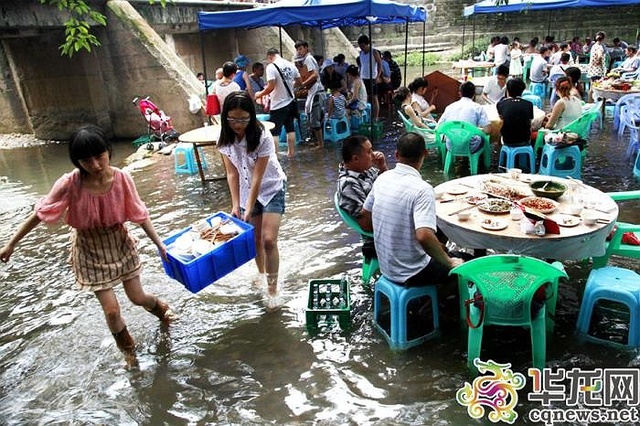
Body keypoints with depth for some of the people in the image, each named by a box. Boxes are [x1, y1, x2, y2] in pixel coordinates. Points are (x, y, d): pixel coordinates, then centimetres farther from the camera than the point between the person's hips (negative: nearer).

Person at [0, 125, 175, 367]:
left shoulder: (122, 179, -22)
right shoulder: (70, 184, -26)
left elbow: (140, 214, -10)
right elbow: (39, 214, -12)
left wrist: (159, 243, -13)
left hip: (120, 244, 1)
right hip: (90, 252, -1)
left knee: (137, 298, 11)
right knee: (111, 310, 0)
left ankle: (159, 306, 49)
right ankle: (127, 349, 31)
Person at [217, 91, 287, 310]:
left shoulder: (263, 137, -28)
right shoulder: (225, 138, -13)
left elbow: (257, 177, -26)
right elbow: (232, 173, -9)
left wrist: (249, 209, -26)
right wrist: (235, 204, -15)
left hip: (271, 188, -4)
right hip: (246, 191, 4)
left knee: (269, 240, -11)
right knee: (255, 239, 11)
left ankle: (272, 288, 5)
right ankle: (261, 274, 37)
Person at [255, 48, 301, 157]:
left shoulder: (271, 67, -16)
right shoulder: (290, 65, 3)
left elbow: (271, 86, -22)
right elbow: (298, 81, 12)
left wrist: (260, 94, -7)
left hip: (278, 105, -6)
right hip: (290, 102, 7)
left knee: (274, 132, 0)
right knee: (290, 129, 17)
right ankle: (291, 152, 26)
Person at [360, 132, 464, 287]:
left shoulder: (382, 178, -4)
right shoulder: (422, 189, -25)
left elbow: (366, 216, 7)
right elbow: (424, 236, -35)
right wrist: (449, 262, -19)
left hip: (385, 265, 7)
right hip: (410, 274, -7)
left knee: (441, 249, 28)